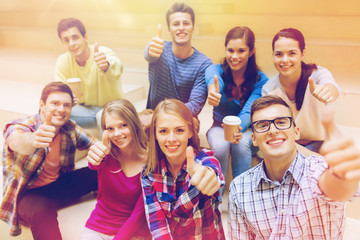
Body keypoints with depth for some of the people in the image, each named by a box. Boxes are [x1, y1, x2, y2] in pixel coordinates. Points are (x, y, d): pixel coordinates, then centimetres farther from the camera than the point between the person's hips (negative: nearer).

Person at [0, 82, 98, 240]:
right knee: (42, 212, -41)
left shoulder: (70, 129, -4)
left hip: (60, 185, 6)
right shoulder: (19, 127, -20)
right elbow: (17, 141, -44)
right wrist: (32, 140, -68)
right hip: (28, 193, -5)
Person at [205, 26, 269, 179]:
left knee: (241, 144, -34)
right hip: (219, 127, 1)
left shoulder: (261, 81, -14)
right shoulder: (216, 69, -14)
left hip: (246, 128, 0)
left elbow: (248, 112, -26)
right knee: (220, 145, -33)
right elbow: (213, 78, -40)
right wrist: (212, 90, -66)